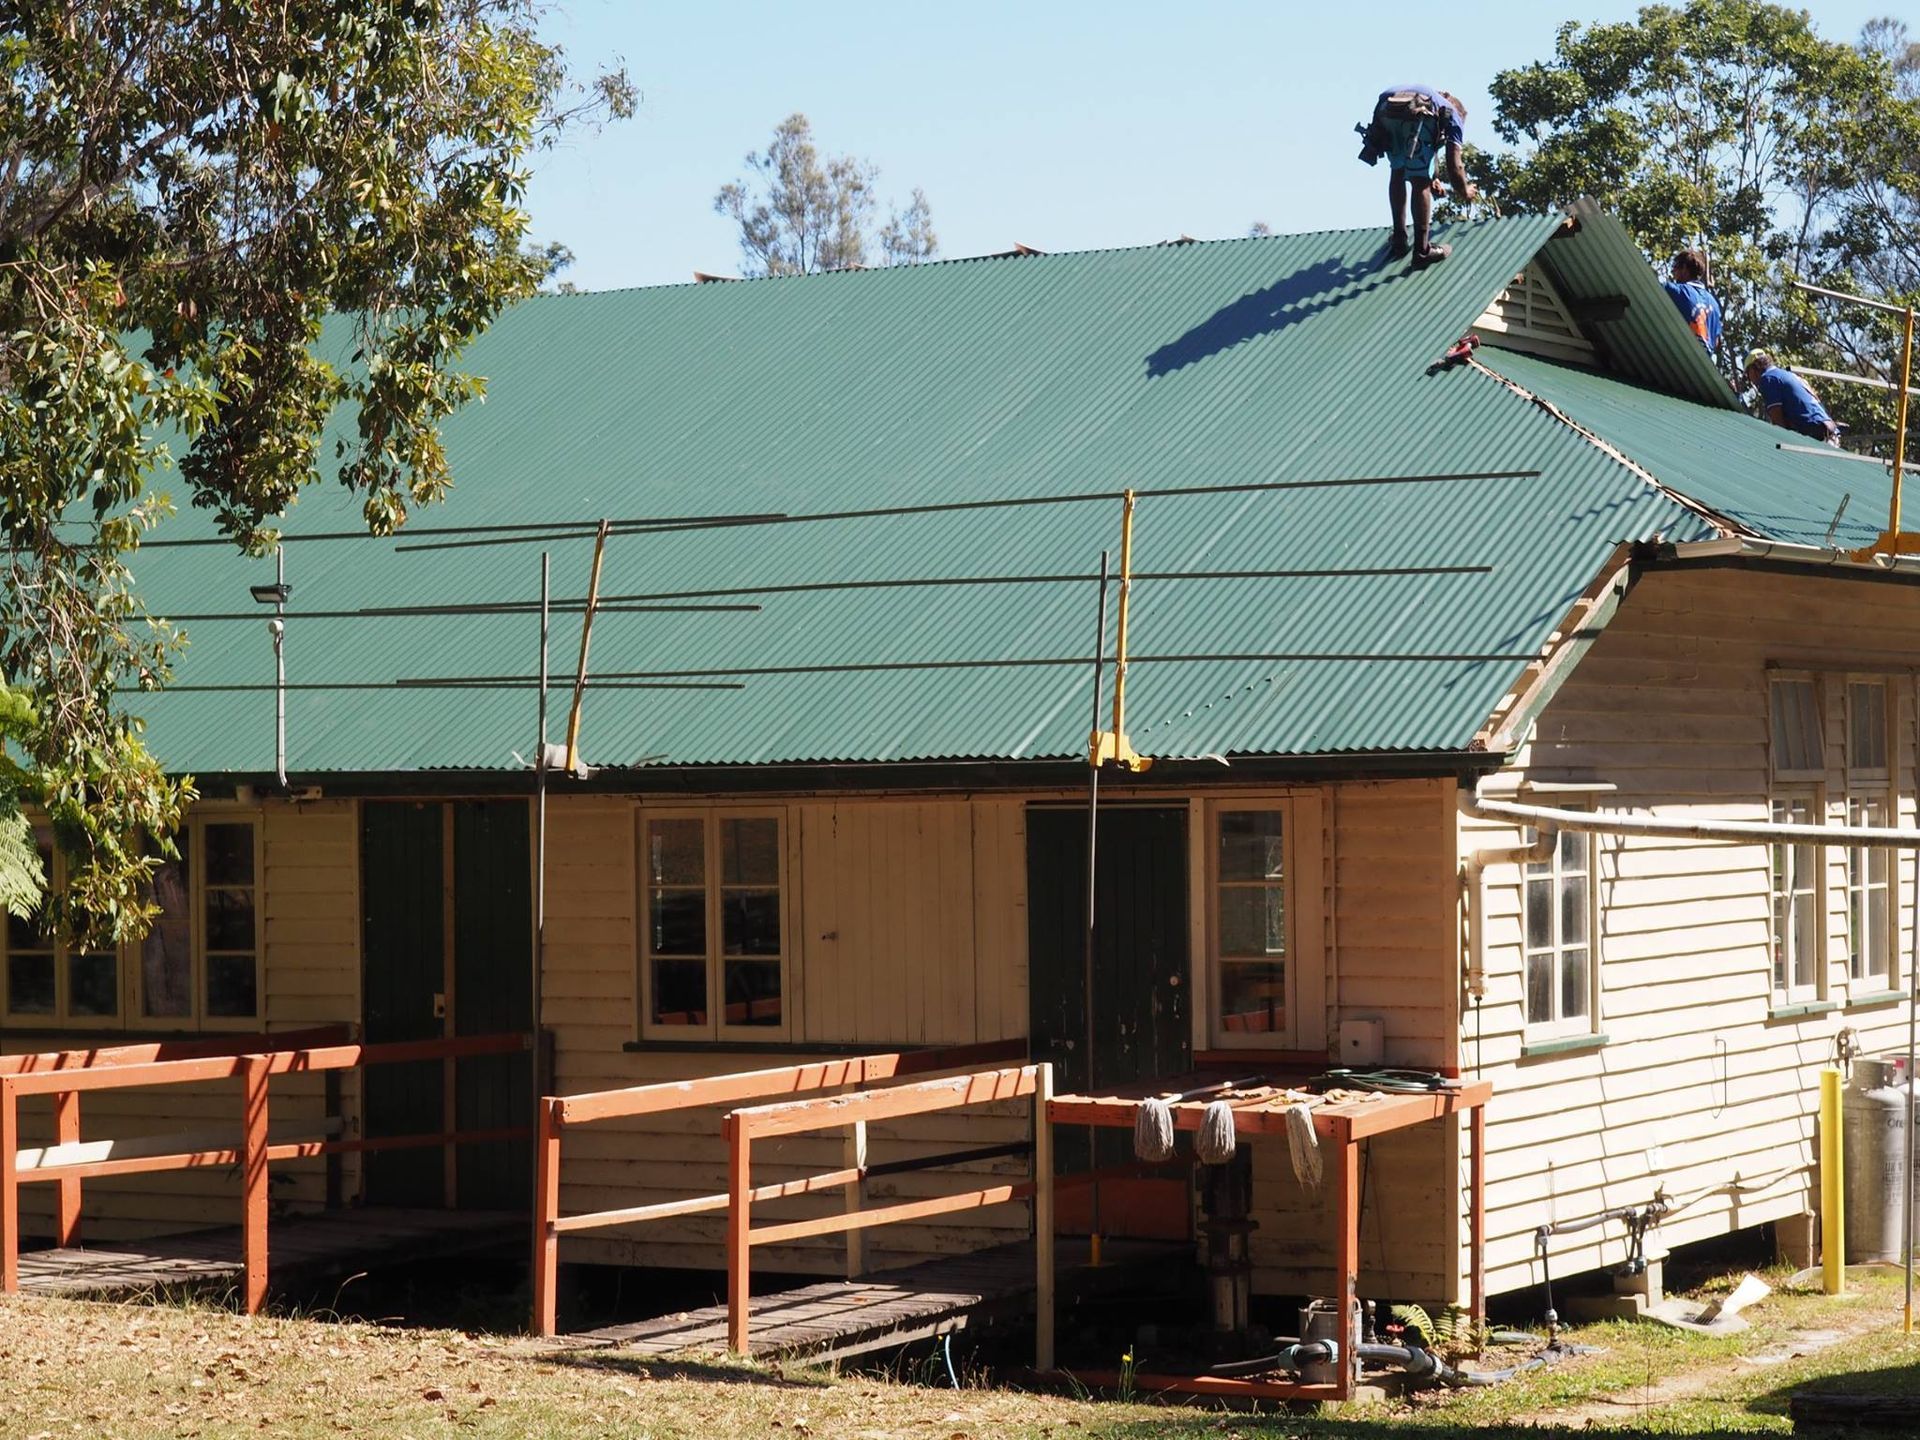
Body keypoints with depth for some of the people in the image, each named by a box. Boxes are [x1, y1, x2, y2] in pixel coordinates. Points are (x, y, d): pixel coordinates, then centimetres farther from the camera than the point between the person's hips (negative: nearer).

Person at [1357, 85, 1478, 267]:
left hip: (1384, 111, 5)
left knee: (1398, 172, 26)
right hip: (1414, 115, -5)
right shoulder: (1454, 117, 28)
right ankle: (1422, 251, 6)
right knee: (1420, 182, 6)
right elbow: (1454, 166, 18)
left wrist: (1431, 179, 63)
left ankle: (1399, 242, 30)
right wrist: (1465, 192, 36)